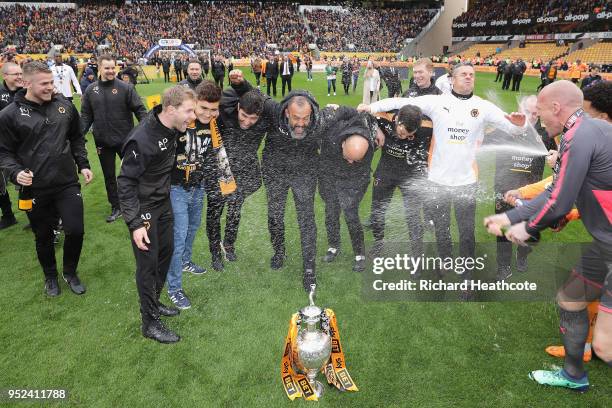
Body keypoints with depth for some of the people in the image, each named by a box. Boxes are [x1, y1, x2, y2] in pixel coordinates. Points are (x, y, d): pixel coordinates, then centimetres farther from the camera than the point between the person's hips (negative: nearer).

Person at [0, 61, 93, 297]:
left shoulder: (64, 105, 2)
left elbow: (77, 138, 14)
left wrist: (83, 164, 7)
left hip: (68, 183, 2)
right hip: (35, 189, -1)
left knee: (75, 231, 2)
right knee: (44, 237, 14)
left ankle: (70, 272, 29)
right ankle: (50, 276, 38)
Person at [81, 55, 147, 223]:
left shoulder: (126, 88, -6)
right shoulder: (91, 90, 4)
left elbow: (140, 110, -8)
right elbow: (86, 116, 8)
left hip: (125, 139, -3)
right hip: (103, 141, 4)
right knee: (109, 176, 12)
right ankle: (116, 207, 26)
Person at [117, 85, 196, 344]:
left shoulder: (172, 128, -6)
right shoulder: (141, 139, -30)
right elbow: (126, 182, -24)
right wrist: (135, 223, -25)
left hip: (163, 202, 8)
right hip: (142, 209, -8)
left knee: (166, 251, 19)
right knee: (148, 263, 2)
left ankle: (153, 303, 40)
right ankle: (150, 323, 20)